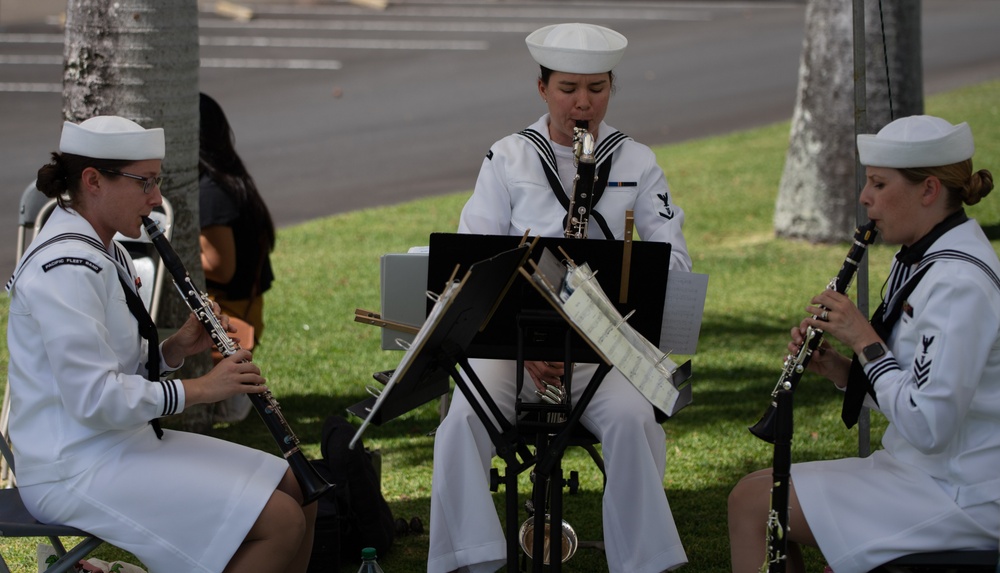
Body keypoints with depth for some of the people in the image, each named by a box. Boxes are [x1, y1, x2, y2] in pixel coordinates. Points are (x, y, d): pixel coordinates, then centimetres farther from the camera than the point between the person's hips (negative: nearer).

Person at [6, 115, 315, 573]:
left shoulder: (105, 255, 14)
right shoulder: (65, 268, -19)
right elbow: (92, 398, -26)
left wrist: (179, 347, 1)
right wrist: (201, 389, -19)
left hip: (125, 444, 11)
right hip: (75, 472, -11)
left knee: (296, 492, 8)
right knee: (279, 521, -19)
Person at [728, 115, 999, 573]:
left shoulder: (959, 285, -22)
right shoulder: (918, 261, 11)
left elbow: (926, 427, -28)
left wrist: (865, 341, -19)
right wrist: (835, 368, 0)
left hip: (958, 499, -10)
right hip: (921, 471, 10)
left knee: (752, 503, -8)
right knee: (755, 494, 10)